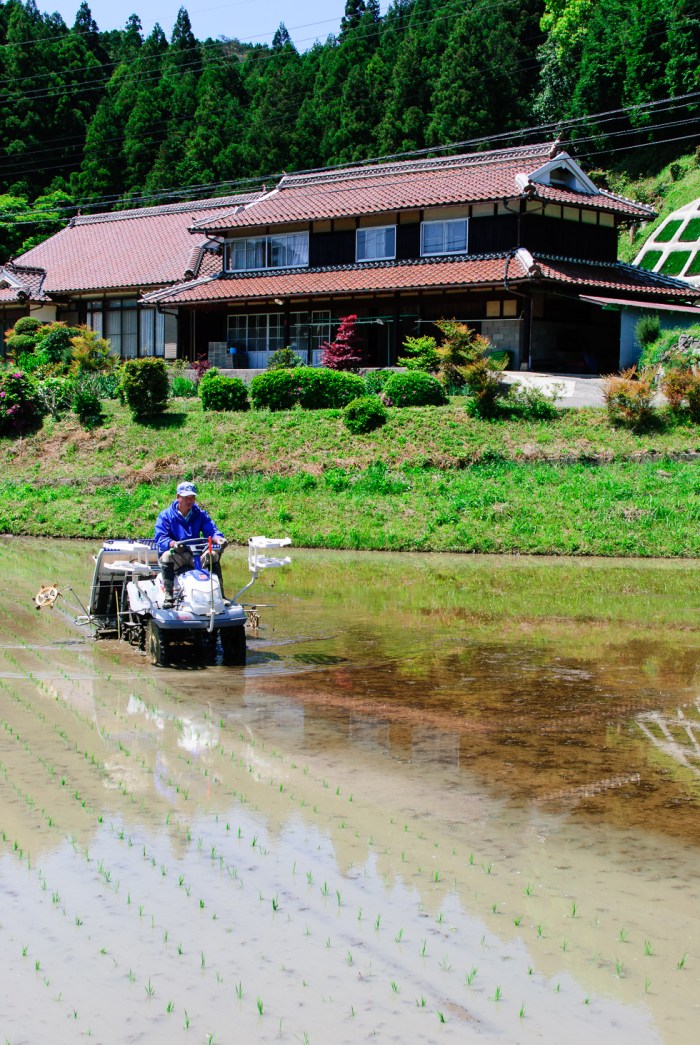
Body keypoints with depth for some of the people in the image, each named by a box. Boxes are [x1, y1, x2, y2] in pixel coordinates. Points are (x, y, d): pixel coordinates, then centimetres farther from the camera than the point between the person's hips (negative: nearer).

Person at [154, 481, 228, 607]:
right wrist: (173, 544, -36)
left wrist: (219, 539, -27)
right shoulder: (166, 515, 0)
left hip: (195, 555, 3)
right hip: (176, 554, -3)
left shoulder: (200, 514, 10)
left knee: (213, 555, -22)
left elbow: (211, 530, -1)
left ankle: (219, 595, -17)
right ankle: (168, 597, -36)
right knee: (167, 556, -35)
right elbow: (160, 537, -13)